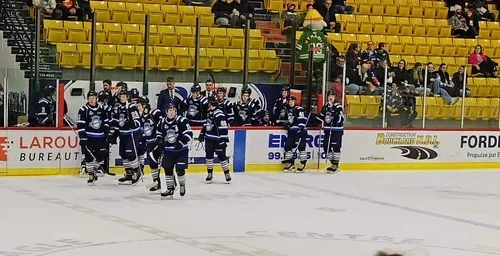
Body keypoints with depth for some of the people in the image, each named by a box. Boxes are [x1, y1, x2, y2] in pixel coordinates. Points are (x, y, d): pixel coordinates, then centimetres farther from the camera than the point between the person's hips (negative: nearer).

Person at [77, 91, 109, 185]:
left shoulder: (102, 109, 6)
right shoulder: (83, 110, -6)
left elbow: (106, 122, 15)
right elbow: (80, 125, -8)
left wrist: (106, 133, 10)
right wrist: (82, 137, -14)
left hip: (100, 138, 4)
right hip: (89, 137, -4)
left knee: (101, 156, 4)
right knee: (89, 156, -6)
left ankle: (94, 171, 29)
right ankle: (91, 176, 4)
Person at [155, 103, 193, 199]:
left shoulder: (181, 121, -13)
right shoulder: (162, 122, 4)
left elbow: (189, 134, -16)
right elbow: (159, 133, 20)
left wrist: (181, 142, -27)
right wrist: (160, 141, 2)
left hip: (181, 150, -5)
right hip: (168, 150, 5)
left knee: (180, 169, -9)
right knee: (167, 169, 0)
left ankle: (182, 184, 20)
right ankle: (170, 189, 11)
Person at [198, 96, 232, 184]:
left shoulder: (219, 114, -20)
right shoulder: (209, 112, 10)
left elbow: (223, 128, -23)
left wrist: (223, 141, -25)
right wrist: (202, 134, 23)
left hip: (217, 140, -8)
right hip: (209, 139, 8)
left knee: (221, 156, -1)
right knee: (208, 156, 8)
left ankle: (227, 174, 13)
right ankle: (210, 174, 17)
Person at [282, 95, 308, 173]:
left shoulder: (299, 109, -10)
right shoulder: (288, 110, 18)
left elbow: (302, 120, -18)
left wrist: (300, 129, -24)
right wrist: (287, 124, 14)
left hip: (300, 131, -9)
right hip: (292, 131, 9)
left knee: (301, 146, -11)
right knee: (287, 145, 4)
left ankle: (303, 163, -5)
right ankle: (290, 164, 11)